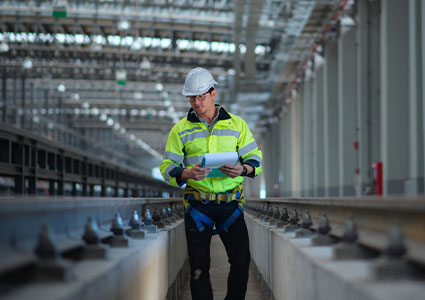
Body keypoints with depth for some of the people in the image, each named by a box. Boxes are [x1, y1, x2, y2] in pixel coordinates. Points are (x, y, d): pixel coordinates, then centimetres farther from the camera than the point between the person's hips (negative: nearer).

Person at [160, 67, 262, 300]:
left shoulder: (237, 125, 8)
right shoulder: (180, 130, 6)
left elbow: (255, 158, 7)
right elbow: (167, 167, 3)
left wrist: (243, 169, -16)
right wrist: (187, 173, -19)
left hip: (230, 203, 1)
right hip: (197, 204, -1)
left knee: (241, 261, -1)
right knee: (199, 266, 1)